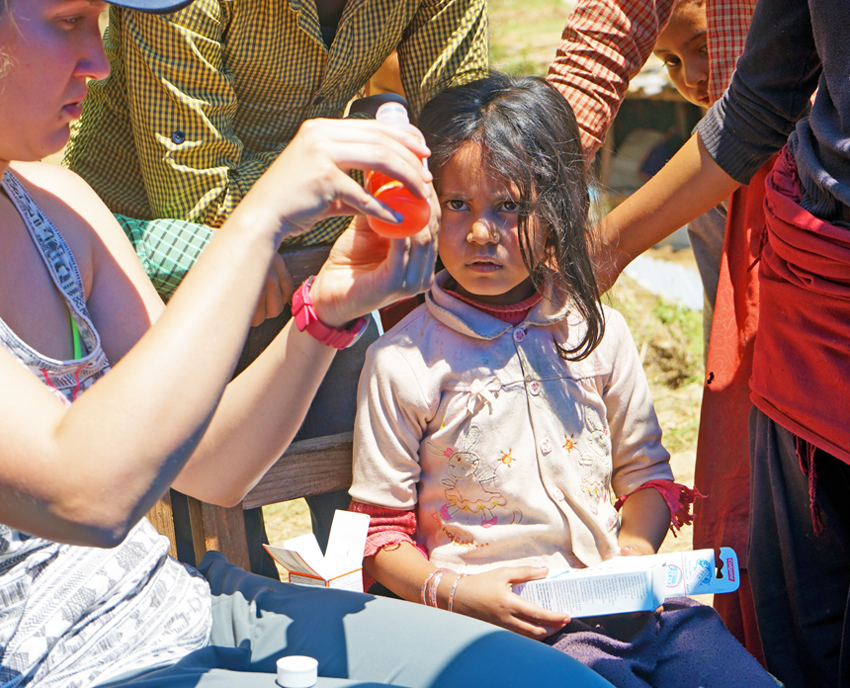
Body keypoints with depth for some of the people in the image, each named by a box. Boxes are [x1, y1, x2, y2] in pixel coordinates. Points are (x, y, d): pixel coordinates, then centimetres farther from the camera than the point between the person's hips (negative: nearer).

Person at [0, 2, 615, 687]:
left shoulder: (55, 202, 7)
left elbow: (208, 469, 7)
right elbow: (89, 497, -31)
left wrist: (328, 312, -10)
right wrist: (260, 220, -27)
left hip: (179, 600, 7)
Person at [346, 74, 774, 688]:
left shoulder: (597, 331, 8)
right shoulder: (403, 361, -4)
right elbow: (379, 528, 1)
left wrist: (633, 558, -1)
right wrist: (453, 591, -15)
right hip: (508, 621, -4)